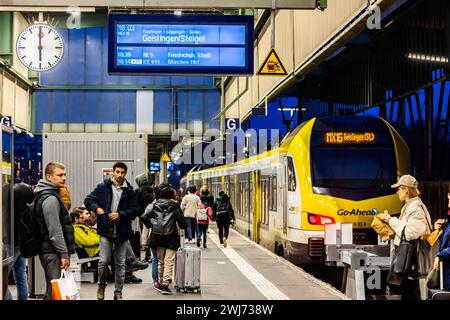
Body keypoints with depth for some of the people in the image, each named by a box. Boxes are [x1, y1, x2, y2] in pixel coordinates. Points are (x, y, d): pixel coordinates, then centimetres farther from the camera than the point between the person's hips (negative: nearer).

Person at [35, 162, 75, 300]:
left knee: (52, 290, 14)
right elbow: (54, 230, -20)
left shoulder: (51, 195, 17)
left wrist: (65, 252, 23)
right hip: (53, 252, -10)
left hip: (51, 251, 10)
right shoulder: (50, 199, -15)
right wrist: (64, 254, -18)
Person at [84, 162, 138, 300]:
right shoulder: (102, 187, 0)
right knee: (104, 260, -5)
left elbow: (134, 210, 2)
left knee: (120, 263, 8)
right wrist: (96, 208, -12)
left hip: (122, 231, 2)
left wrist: (120, 214, -13)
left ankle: (118, 292, 18)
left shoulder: (129, 191, 2)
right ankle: (102, 285, 22)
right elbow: (88, 200, 6)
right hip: (106, 230, -1)